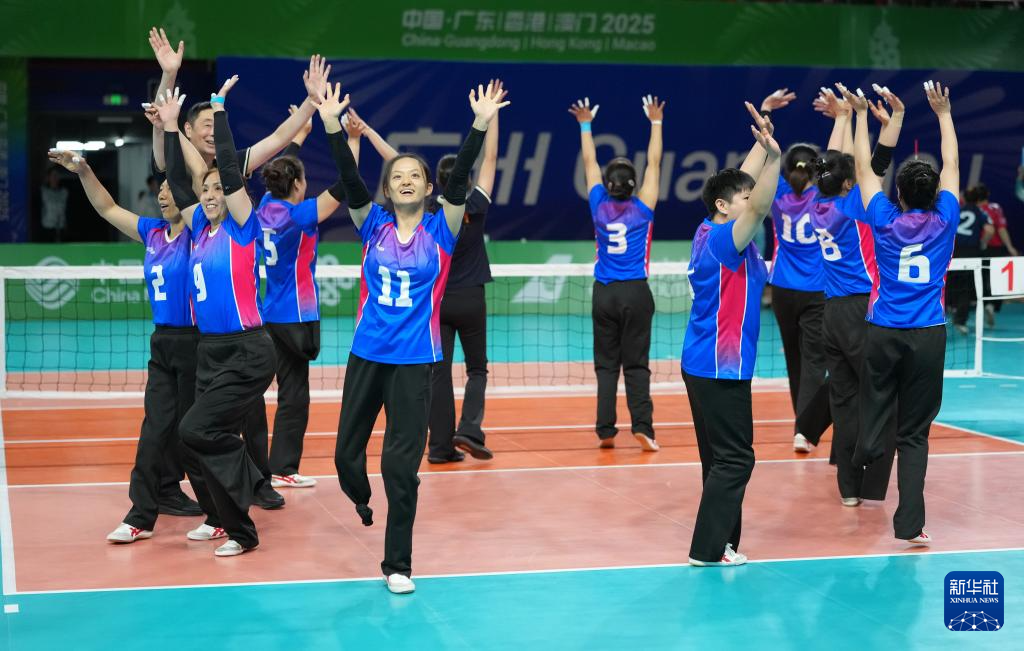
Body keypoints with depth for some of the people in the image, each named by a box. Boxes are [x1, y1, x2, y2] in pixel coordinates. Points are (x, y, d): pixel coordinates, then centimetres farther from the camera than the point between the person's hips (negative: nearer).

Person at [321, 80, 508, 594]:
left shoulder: (441, 229, -2)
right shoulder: (373, 225, 2)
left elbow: (459, 179, -14)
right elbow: (350, 179, -11)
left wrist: (480, 125, -26)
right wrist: (331, 126, -23)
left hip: (415, 361, -2)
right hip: (366, 354, 2)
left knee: (401, 463, -4)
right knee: (346, 451, 11)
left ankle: (398, 565, 9)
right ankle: (361, 502, 46)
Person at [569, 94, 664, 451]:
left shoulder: (599, 207, 0)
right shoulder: (643, 208, -4)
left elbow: (589, 163, 11)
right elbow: (654, 163, 3)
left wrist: (585, 125, 20)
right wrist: (656, 122, 9)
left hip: (604, 294, 2)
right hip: (636, 293, -2)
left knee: (606, 365, 6)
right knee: (636, 364, 0)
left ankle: (605, 430, 1)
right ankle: (642, 426, -10)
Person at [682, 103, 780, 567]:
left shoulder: (712, 232, 9)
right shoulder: (723, 238, -16)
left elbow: (742, 184, 18)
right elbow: (759, 208, -32)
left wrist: (762, 141, 18)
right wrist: (774, 155, -42)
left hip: (706, 366, 10)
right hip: (721, 367, -10)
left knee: (723, 458, 14)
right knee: (734, 459, -6)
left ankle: (721, 541, 21)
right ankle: (707, 549, -4)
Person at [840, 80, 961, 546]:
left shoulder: (884, 220, -2)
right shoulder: (945, 220, -1)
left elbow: (864, 166, 9)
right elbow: (952, 164, 12)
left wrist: (861, 114, 18)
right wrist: (943, 112, 22)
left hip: (883, 332, 0)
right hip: (928, 336, 0)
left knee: (875, 407, 19)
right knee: (915, 432, 2)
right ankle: (909, 523, -1)